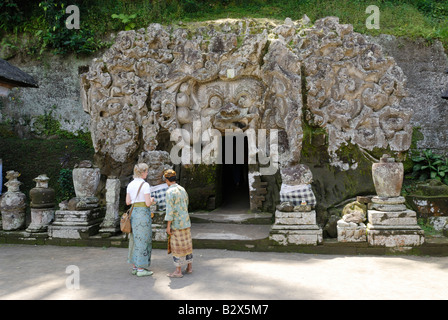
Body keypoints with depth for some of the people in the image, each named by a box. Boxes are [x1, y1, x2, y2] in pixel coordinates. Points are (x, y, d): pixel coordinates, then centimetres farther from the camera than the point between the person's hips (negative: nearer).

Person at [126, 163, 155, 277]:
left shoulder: (130, 185, 8)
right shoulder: (145, 185, -14)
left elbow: (128, 202, 10)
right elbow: (148, 203, -16)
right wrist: (151, 200, 5)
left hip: (133, 213, 7)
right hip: (143, 213, -7)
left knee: (135, 239, 15)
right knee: (143, 240, 0)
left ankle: (134, 266, 21)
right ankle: (141, 269, 4)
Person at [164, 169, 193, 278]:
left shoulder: (170, 192, -17)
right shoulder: (182, 189, 9)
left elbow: (170, 210, -20)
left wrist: (168, 226, -16)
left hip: (176, 223, -8)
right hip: (186, 222, 8)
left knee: (177, 246, -1)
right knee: (187, 244, 15)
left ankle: (178, 271, 4)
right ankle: (189, 267, 22)